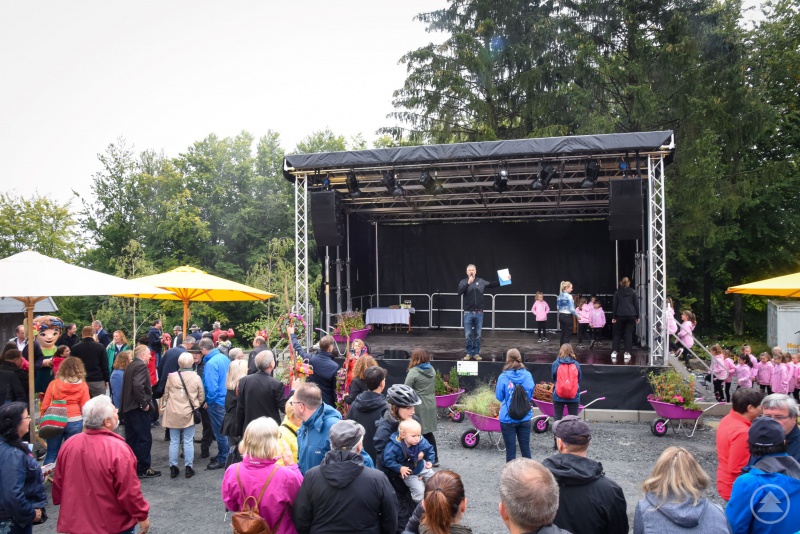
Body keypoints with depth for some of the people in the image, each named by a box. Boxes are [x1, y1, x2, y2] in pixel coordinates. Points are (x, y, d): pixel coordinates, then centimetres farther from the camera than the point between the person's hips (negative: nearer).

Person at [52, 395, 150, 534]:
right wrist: (142, 516, -7)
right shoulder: (118, 449, -23)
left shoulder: (69, 445, -5)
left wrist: (66, 506, 23)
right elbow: (129, 491, -20)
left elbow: (58, 483, 7)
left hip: (73, 523, 5)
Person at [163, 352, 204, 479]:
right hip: (189, 413, -1)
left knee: (174, 441, 9)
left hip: (173, 413, 1)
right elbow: (201, 397, 2)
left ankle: (173, 467, 13)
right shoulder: (196, 378, -6)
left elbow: (166, 394, 5)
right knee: (188, 441, 6)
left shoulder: (171, 376, -6)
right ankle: (189, 467, 9)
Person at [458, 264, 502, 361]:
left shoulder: (481, 281, 6)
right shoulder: (463, 282, 0)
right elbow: (459, 292, -15)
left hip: (479, 313, 2)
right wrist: (468, 283, -23)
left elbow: (492, 284, 12)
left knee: (477, 335, 6)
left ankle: (476, 353, 14)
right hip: (468, 313, -2)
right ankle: (468, 353, 11)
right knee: (468, 335, 0)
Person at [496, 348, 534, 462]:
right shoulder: (528, 375, -4)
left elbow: (499, 397, -1)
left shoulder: (503, 377, -12)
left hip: (508, 419, -3)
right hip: (525, 418, 3)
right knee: (525, 448, 14)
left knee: (510, 450, 6)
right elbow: (531, 394, 10)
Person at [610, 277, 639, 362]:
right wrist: (637, 317, 10)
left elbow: (614, 305, 2)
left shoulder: (617, 293, 3)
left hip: (620, 316, 0)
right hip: (631, 316, 0)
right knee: (629, 334, 3)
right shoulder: (633, 292, 3)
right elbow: (636, 305, 4)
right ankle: (627, 353, -3)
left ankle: (614, 352, 0)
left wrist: (613, 317, 5)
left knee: (617, 334, 9)